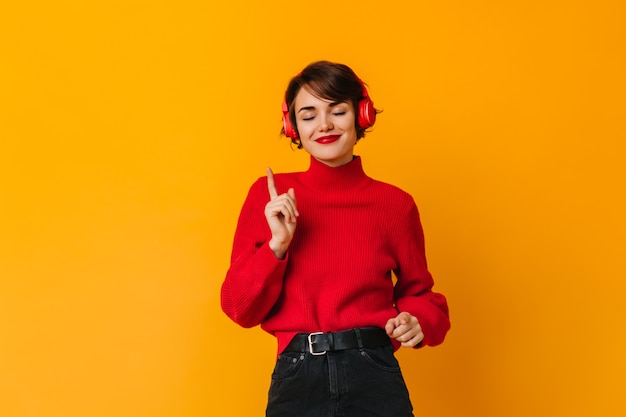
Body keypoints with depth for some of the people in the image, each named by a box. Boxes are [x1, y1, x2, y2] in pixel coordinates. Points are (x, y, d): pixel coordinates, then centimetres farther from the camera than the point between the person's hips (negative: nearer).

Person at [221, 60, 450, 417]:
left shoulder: (396, 204, -3)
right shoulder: (269, 196, -1)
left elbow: (418, 292, 10)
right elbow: (241, 309, -2)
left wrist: (417, 322, -11)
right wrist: (276, 245, -15)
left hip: (375, 376, 0)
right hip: (297, 378, 0)